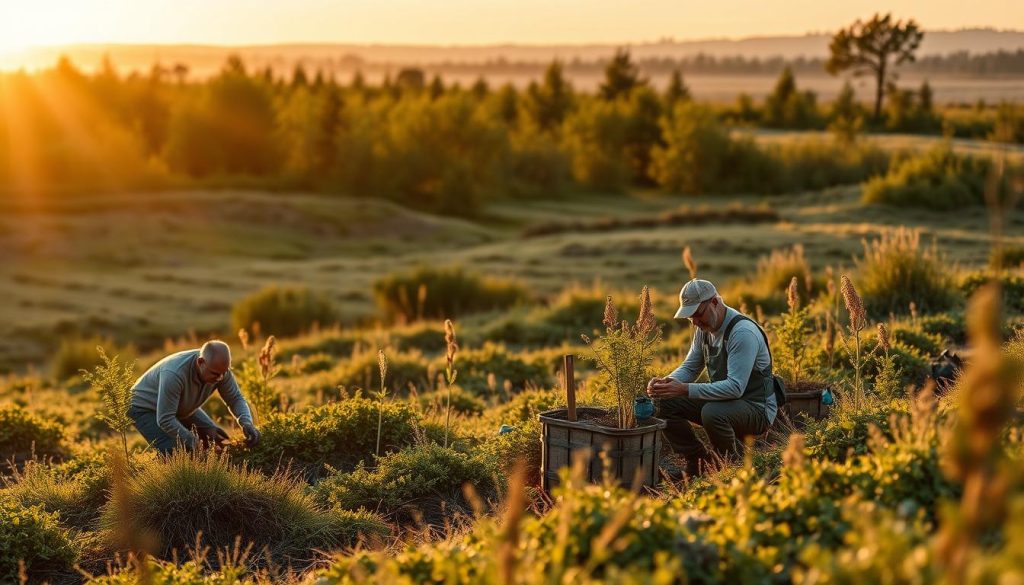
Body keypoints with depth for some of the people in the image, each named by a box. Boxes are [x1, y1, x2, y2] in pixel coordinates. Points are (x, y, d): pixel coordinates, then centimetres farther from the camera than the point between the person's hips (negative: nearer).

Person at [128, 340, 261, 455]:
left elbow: (236, 398, -10)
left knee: (219, 440, -1)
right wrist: (195, 443, -36)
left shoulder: (219, 368, -23)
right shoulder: (174, 374, -42)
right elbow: (165, 420, -37)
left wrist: (247, 423, -30)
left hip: (182, 408, 7)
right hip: (145, 408, -7)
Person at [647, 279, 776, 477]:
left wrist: (685, 390, -36)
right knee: (663, 404, -6)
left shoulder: (743, 332, -25)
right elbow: (690, 368, 10)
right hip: (722, 399, 8)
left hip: (756, 407, -8)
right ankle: (698, 461, 5)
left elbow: (735, 387, -32)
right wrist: (666, 382, -13)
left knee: (712, 413, -38)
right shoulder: (705, 327, 2)